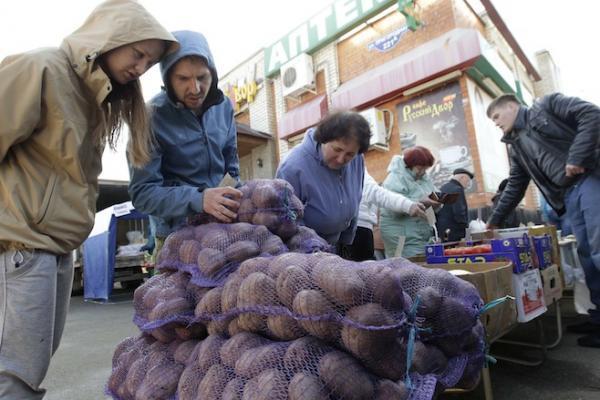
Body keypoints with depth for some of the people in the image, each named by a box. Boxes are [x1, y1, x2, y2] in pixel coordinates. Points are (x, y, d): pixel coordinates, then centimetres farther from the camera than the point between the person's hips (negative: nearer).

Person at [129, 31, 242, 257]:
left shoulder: (223, 106, -2)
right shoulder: (151, 117, -16)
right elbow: (142, 192, -17)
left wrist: (237, 201, -2)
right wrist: (198, 199, -31)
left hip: (225, 229, 5)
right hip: (177, 237, -4)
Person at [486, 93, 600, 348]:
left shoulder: (546, 105, 5)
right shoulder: (516, 147, 20)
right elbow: (514, 187, 20)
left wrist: (576, 157, -17)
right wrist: (494, 220, 17)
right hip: (569, 196, 7)